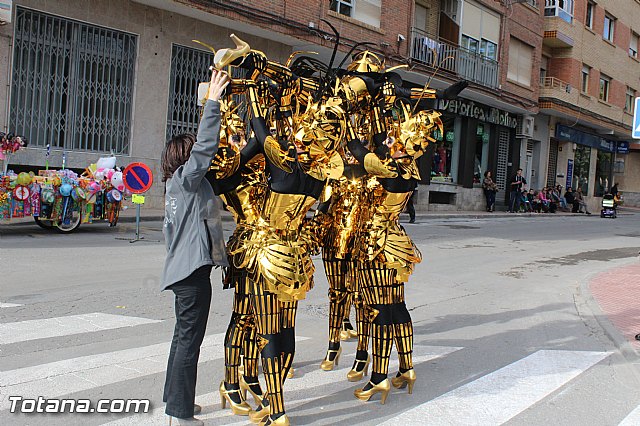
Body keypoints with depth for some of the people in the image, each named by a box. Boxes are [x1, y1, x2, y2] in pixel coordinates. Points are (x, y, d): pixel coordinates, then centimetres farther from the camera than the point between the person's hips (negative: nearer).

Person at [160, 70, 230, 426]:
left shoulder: (177, 185, 17)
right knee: (190, 339, -6)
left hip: (183, 267, 10)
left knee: (185, 335, 18)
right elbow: (205, 146, -20)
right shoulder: (186, 178, -11)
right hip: (193, 269, -10)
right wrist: (213, 102, -19)